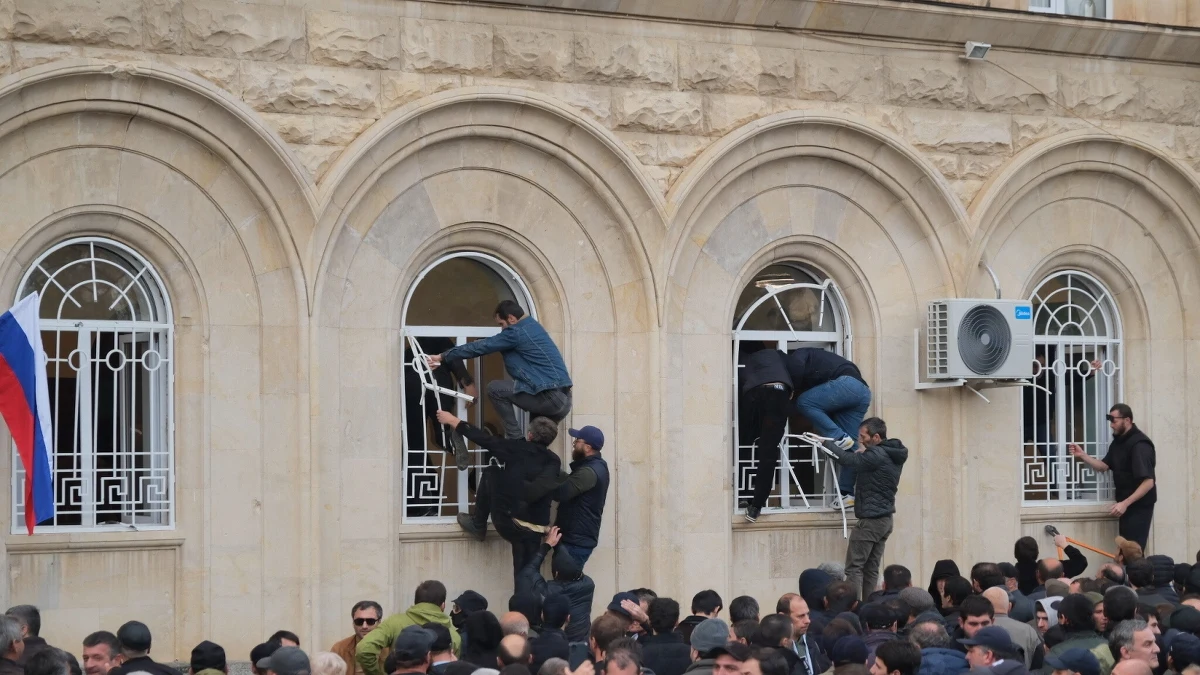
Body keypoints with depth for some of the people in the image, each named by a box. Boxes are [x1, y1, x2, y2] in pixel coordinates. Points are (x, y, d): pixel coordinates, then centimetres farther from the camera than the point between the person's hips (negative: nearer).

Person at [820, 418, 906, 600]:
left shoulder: (876, 455, -18)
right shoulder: (892, 454, 11)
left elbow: (849, 461, -18)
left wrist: (827, 443, -6)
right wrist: (862, 454, 6)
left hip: (870, 519, -9)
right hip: (885, 520, 9)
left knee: (854, 567, -7)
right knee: (871, 568, 8)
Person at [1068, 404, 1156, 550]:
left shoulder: (1139, 445, -20)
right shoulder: (1118, 441, 10)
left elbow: (1148, 482, -25)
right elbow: (1104, 466, 13)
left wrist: (1125, 503, -30)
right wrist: (1082, 455, -3)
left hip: (1139, 505, -10)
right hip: (1126, 504, 10)